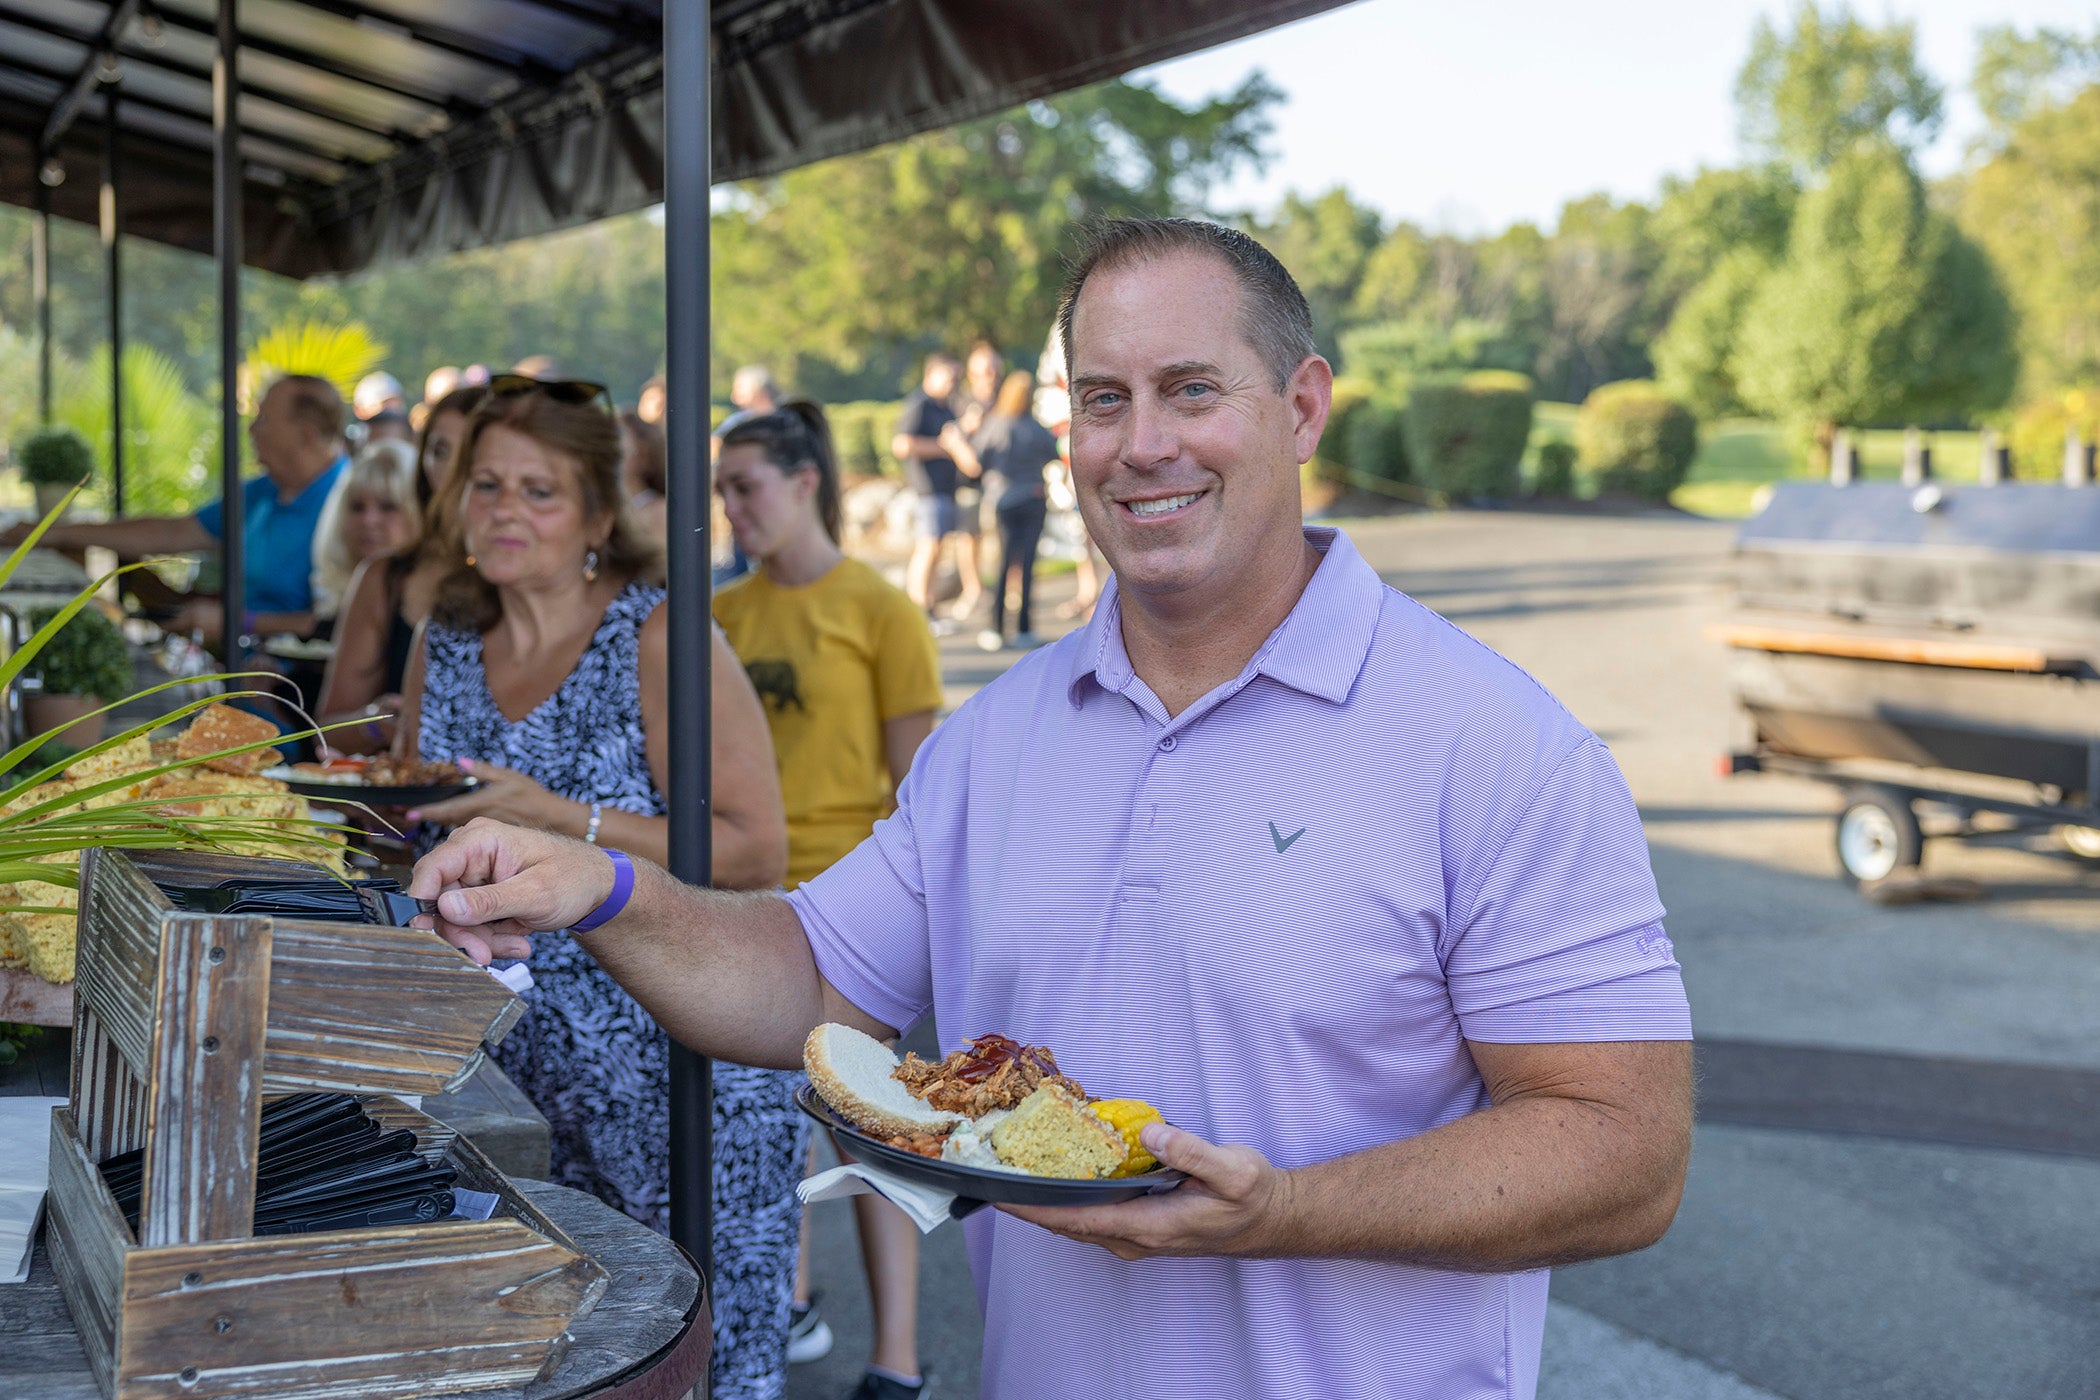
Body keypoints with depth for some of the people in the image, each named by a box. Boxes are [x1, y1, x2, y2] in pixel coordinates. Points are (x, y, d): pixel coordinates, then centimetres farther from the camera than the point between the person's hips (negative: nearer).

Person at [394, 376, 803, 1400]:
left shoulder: (660, 641, -10)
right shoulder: (444, 647, 8)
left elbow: (756, 852, -16)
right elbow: (416, 835, 23)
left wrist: (560, 820, -22)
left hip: (679, 1079, -6)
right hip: (514, 1079, 6)